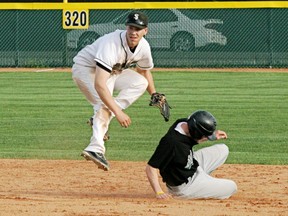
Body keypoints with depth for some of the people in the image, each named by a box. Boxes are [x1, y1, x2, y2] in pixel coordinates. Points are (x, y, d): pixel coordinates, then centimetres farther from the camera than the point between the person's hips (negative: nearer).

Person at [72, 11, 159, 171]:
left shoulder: (143, 47, -14)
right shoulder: (112, 45, -38)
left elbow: (144, 70, 12)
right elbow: (99, 85, -45)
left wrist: (154, 95, 3)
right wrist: (118, 112, -48)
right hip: (86, 69, -8)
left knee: (140, 83, -1)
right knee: (105, 103, -31)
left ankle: (101, 119, -9)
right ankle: (95, 149, -40)